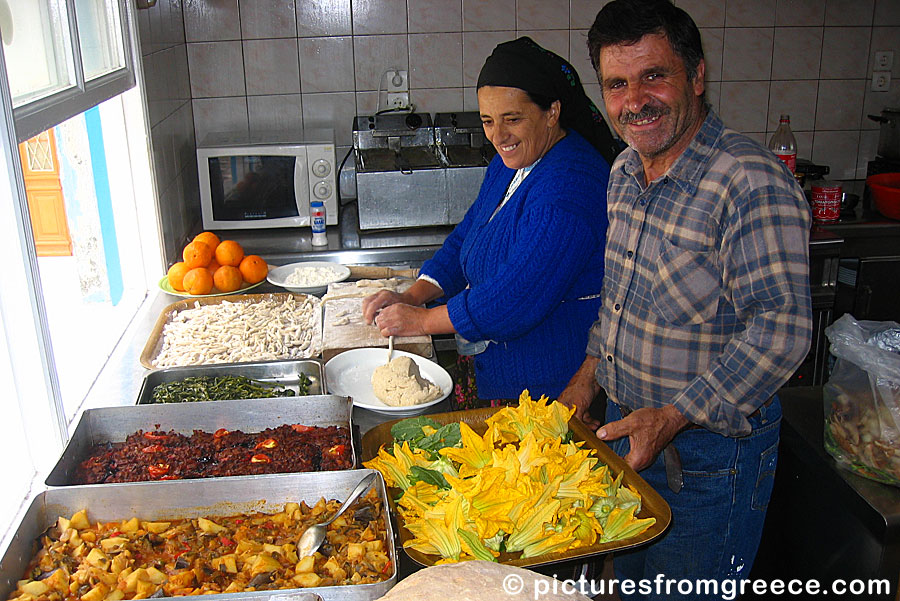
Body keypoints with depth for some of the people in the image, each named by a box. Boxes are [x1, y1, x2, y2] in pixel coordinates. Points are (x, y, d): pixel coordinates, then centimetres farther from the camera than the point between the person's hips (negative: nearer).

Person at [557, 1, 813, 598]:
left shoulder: (753, 183, -25)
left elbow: (781, 332, -27)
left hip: (709, 444, -7)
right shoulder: (626, 171, 2)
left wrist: (672, 418, -26)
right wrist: (592, 368, 8)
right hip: (625, 426, 7)